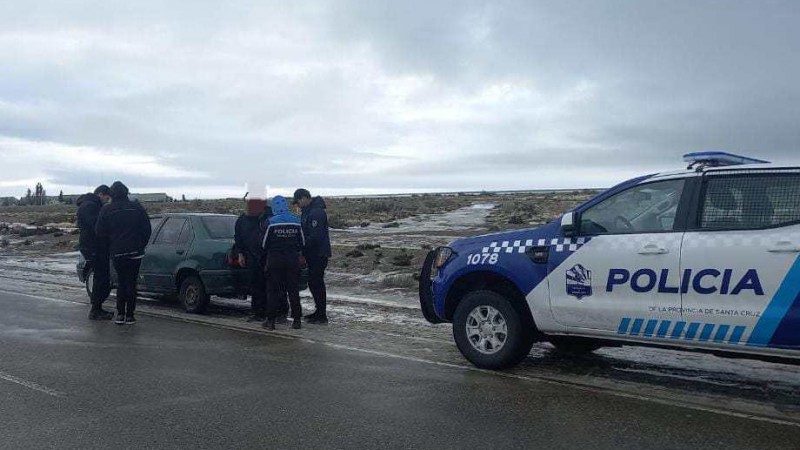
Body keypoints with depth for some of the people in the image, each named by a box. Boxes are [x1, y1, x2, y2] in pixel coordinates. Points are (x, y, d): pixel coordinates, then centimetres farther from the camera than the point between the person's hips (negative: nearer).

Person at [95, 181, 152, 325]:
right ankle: (129, 315, 6)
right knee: (131, 282, 6)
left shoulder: (106, 210, -2)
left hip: (116, 253, 0)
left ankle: (120, 314, 9)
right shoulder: (137, 208, 0)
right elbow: (147, 230, 2)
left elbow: (100, 232, -2)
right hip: (135, 252, 0)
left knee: (121, 282, 14)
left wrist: (111, 246, 14)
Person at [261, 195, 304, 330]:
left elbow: (264, 244, -2)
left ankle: (271, 320, 6)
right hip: (293, 260, 2)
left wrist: (268, 255, 17)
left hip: (275, 260, -2)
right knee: (293, 290, 9)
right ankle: (296, 320, 10)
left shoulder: (271, 222, -10)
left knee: (274, 290, 5)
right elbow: (302, 243, 7)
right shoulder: (296, 222, -2)